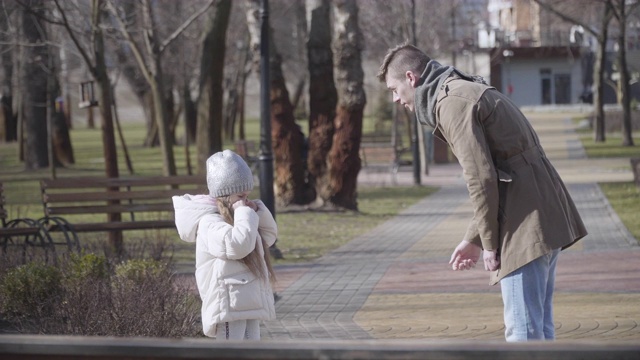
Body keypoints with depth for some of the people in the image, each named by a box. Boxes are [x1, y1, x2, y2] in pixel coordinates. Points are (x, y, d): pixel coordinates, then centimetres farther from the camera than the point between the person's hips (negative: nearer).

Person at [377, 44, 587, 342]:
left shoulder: (452, 104, -11)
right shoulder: (468, 91, 22)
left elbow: (481, 179, -17)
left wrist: (489, 242, -8)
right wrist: (474, 237, 23)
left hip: (525, 224, -10)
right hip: (548, 215, 10)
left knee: (523, 330, -8)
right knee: (539, 327, 14)